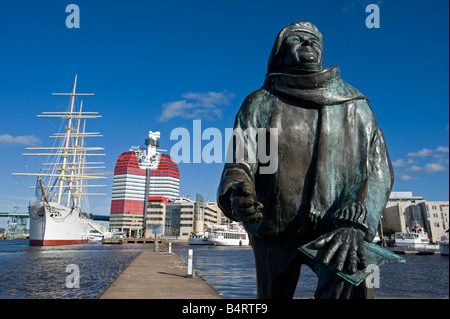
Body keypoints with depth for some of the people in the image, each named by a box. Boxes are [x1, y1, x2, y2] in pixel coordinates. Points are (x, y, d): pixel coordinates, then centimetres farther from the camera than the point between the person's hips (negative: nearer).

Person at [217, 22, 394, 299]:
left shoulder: (355, 104, 7)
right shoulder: (260, 103, 3)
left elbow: (378, 168, -1)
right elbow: (238, 165, -7)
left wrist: (355, 224, -19)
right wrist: (237, 194, -32)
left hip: (334, 227, 0)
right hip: (274, 231, 1)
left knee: (351, 286, -27)